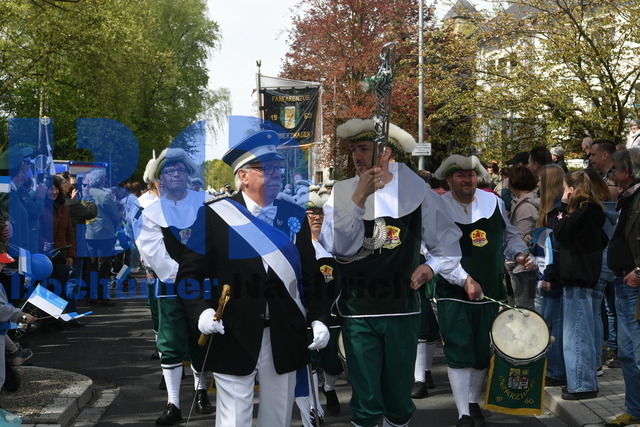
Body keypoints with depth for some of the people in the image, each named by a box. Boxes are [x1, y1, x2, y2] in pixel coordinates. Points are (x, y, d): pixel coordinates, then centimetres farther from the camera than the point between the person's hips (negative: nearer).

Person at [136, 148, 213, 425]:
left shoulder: (205, 204, 3)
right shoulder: (152, 213, 2)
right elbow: (154, 253, -6)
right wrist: (181, 274, -16)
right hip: (171, 287, -1)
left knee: (201, 342, 11)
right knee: (171, 346, -1)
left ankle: (201, 390, 30)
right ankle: (173, 404, 4)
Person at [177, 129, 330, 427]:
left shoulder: (295, 215, 9)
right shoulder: (214, 215, -3)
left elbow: (310, 275, 11)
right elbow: (190, 272, -3)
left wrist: (318, 318, 1)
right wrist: (201, 311, -18)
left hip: (285, 338, 4)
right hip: (234, 337, -4)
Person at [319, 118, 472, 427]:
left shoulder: (415, 191, -2)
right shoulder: (342, 193, -4)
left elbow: (446, 240, 9)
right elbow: (337, 247, -17)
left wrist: (432, 266, -8)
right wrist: (359, 198, -22)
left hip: (402, 309, 1)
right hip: (357, 312, -1)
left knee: (399, 394, 13)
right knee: (365, 401, 5)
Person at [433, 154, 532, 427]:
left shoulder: (494, 202, 3)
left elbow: (509, 235, 18)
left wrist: (519, 254, -2)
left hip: (491, 291, 4)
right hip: (453, 294, -4)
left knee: (484, 353, 13)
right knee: (459, 353, -5)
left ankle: (473, 402, 33)